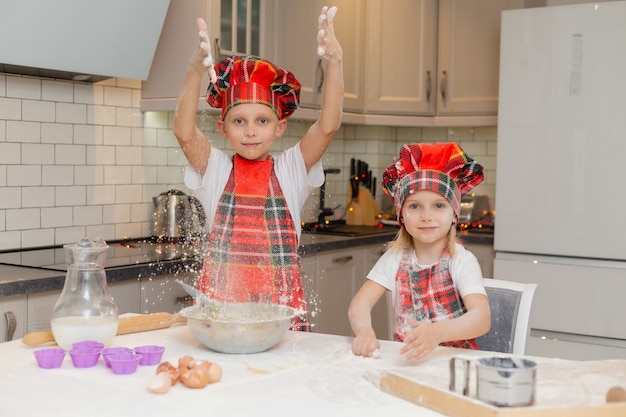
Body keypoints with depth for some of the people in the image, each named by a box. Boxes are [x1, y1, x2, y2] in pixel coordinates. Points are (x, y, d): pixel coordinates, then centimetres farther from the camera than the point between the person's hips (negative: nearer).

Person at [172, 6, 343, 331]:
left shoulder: (290, 170, 3)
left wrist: (335, 63, -25)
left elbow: (327, 125, -12)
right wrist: (195, 70, -30)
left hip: (281, 304, 0)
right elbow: (184, 132, -16)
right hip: (220, 300, 0)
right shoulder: (216, 170, 2)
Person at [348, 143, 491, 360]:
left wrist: (437, 332, -43)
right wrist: (364, 332, -30)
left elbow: (482, 317, -23)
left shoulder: (461, 261, -9)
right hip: (404, 357, 2)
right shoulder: (395, 258, 2)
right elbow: (360, 302, -6)